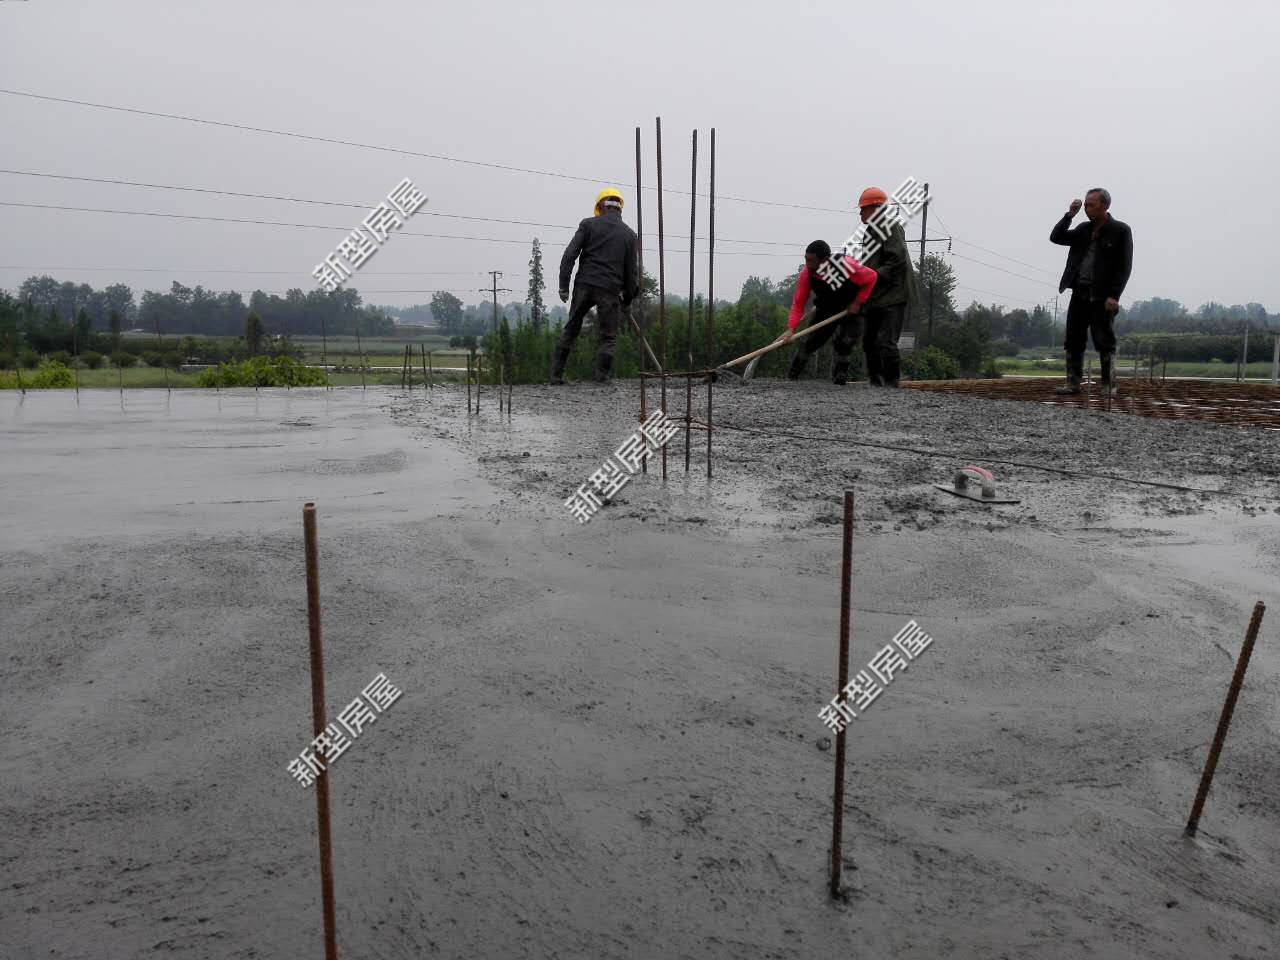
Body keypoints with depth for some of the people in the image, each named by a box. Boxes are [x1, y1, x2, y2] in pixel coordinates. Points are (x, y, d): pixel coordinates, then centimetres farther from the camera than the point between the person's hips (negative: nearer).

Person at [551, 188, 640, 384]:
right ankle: (601, 376, 1)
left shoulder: (588, 224, 5)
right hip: (610, 290, -1)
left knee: (570, 329, 13)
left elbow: (570, 255, -3)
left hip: (584, 285, 1)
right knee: (608, 337, 9)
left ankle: (556, 374, 11)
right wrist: (628, 298, 17)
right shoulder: (629, 234, 8)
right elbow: (632, 270, 8)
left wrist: (563, 286, -1)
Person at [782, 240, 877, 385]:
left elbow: (871, 277, -20)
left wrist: (858, 302, -20)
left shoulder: (845, 264, -35)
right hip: (826, 310, 2)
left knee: (844, 343, -17)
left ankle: (840, 378, 2)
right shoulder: (806, 274, -25)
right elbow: (798, 303, -23)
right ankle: (791, 377, 10)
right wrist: (791, 329, -35)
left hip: (851, 309, -2)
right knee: (808, 342, -4)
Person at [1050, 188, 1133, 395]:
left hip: (1102, 296, -6)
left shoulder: (1121, 231, -3)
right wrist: (1069, 215, 2)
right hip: (1079, 293, 6)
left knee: (1104, 342, -3)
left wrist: (1114, 296, -16)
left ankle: (1109, 385, 4)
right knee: (1074, 340, 4)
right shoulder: (1084, 230, 14)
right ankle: (1073, 383, 9)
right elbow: (1055, 237, 12)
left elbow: (1124, 267, -8)